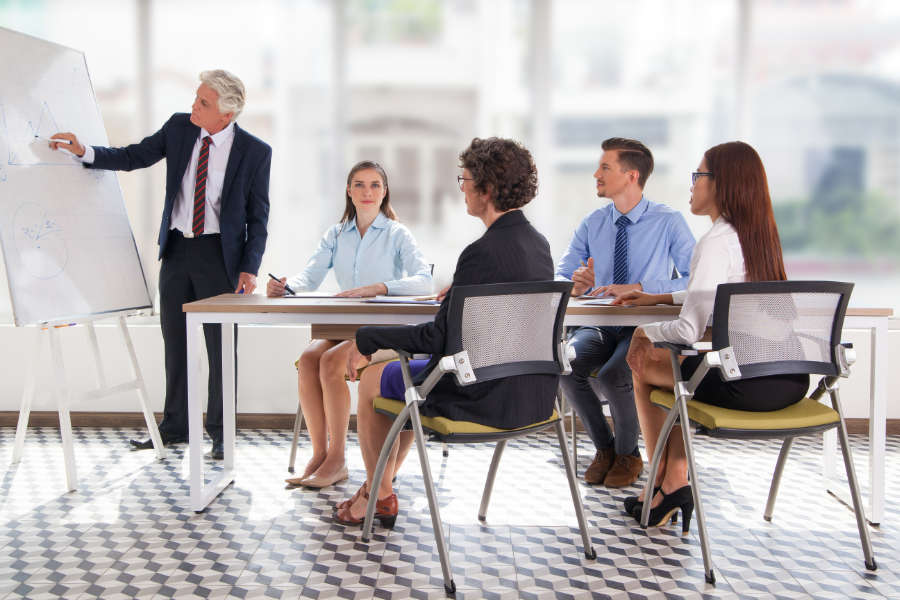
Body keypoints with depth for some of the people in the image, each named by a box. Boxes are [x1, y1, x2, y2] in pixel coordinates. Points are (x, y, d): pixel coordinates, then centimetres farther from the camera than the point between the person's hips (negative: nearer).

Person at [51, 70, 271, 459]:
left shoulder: (255, 152, -9)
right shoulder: (178, 128, 1)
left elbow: (258, 217, -5)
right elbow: (132, 157, 8)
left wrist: (249, 268, -12)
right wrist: (84, 151, -8)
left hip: (220, 253, -4)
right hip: (177, 249, 4)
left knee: (221, 344, 2)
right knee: (174, 341, 12)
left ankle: (219, 431, 17)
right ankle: (174, 427, 25)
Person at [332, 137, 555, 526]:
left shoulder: (483, 252, -24)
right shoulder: (538, 243, 2)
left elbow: (438, 337, -21)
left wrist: (365, 340, -11)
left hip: (489, 398, -8)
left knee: (372, 379, 15)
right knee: (413, 375, 30)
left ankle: (379, 496, 33)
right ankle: (381, 484, 42)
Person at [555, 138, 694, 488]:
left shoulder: (668, 222, -5)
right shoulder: (592, 224, 8)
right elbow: (557, 279, 5)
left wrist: (638, 288, -26)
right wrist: (575, 286, -20)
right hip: (597, 327, 4)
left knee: (612, 376, -33)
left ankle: (629, 454, 0)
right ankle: (604, 448, -1)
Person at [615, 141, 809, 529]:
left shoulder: (717, 242, -14)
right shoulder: (762, 234, 12)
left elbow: (689, 330, -19)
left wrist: (645, 332, 0)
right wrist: (659, 298, 29)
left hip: (744, 385, -8)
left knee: (644, 365, 15)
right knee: (673, 358, 26)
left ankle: (663, 481, 26)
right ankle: (675, 483, 21)